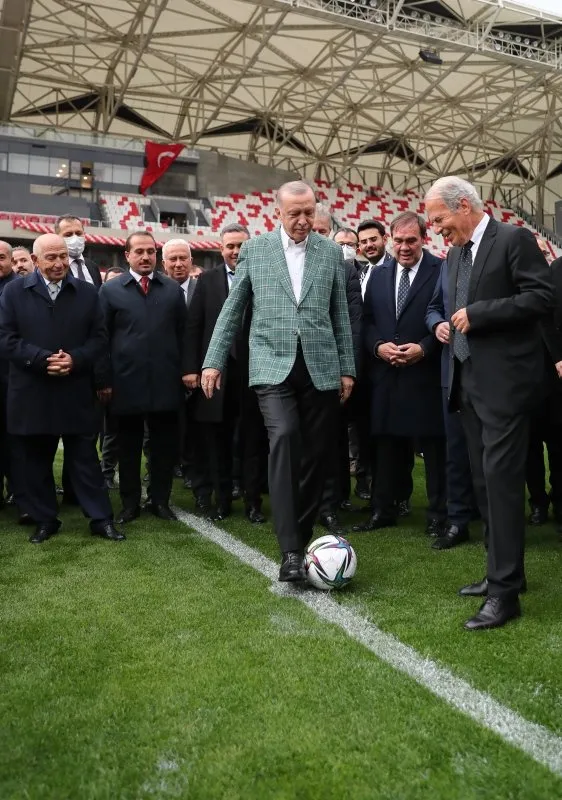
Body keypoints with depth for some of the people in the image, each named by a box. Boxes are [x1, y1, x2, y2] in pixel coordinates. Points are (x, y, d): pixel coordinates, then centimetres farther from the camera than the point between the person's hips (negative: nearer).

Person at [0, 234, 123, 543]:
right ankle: (45, 520, 24)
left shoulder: (87, 292, 6)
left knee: (85, 459, 6)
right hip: (31, 394, 0)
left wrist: (75, 359, -15)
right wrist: (42, 359, -17)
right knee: (35, 462, 10)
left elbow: (99, 338, 3)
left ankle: (101, 518, 13)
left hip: (75, 394, 0)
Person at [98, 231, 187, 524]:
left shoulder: (173, 289, 9)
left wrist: (184, 373, 4)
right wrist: (104, 381, -3)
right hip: (126, 382, -1)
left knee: (164, 445, 7)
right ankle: (130, 503, 20)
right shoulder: (110, 290, 5)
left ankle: (160, 500, 21)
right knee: (128, 446, 9)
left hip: (165, 382, 1)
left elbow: (183, 335, 10)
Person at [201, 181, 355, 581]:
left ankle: (302, 538, 20)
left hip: (321, 368, 2)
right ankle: (290, 550, -18)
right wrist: (214, 361, 4)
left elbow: (340, 314, 11)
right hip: (274, 365, -2)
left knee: (315, 456, 4)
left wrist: (347, 368, 7)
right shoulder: (255, 248, 6)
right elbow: (233, 308, 8)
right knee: (284, 439, -21)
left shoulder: (331, 252, 9)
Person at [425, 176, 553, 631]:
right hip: (469, 382, 9)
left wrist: (478, 314, -17)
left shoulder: (514, 238, -7)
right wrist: (446, 323, 6)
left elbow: (542, 297, -15)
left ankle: (505, 592, -2)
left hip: (504, 381, -8)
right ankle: (504, 571, 25)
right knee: (484, 481, 12)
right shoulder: (456, 253, 16)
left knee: (501, 480, -9)